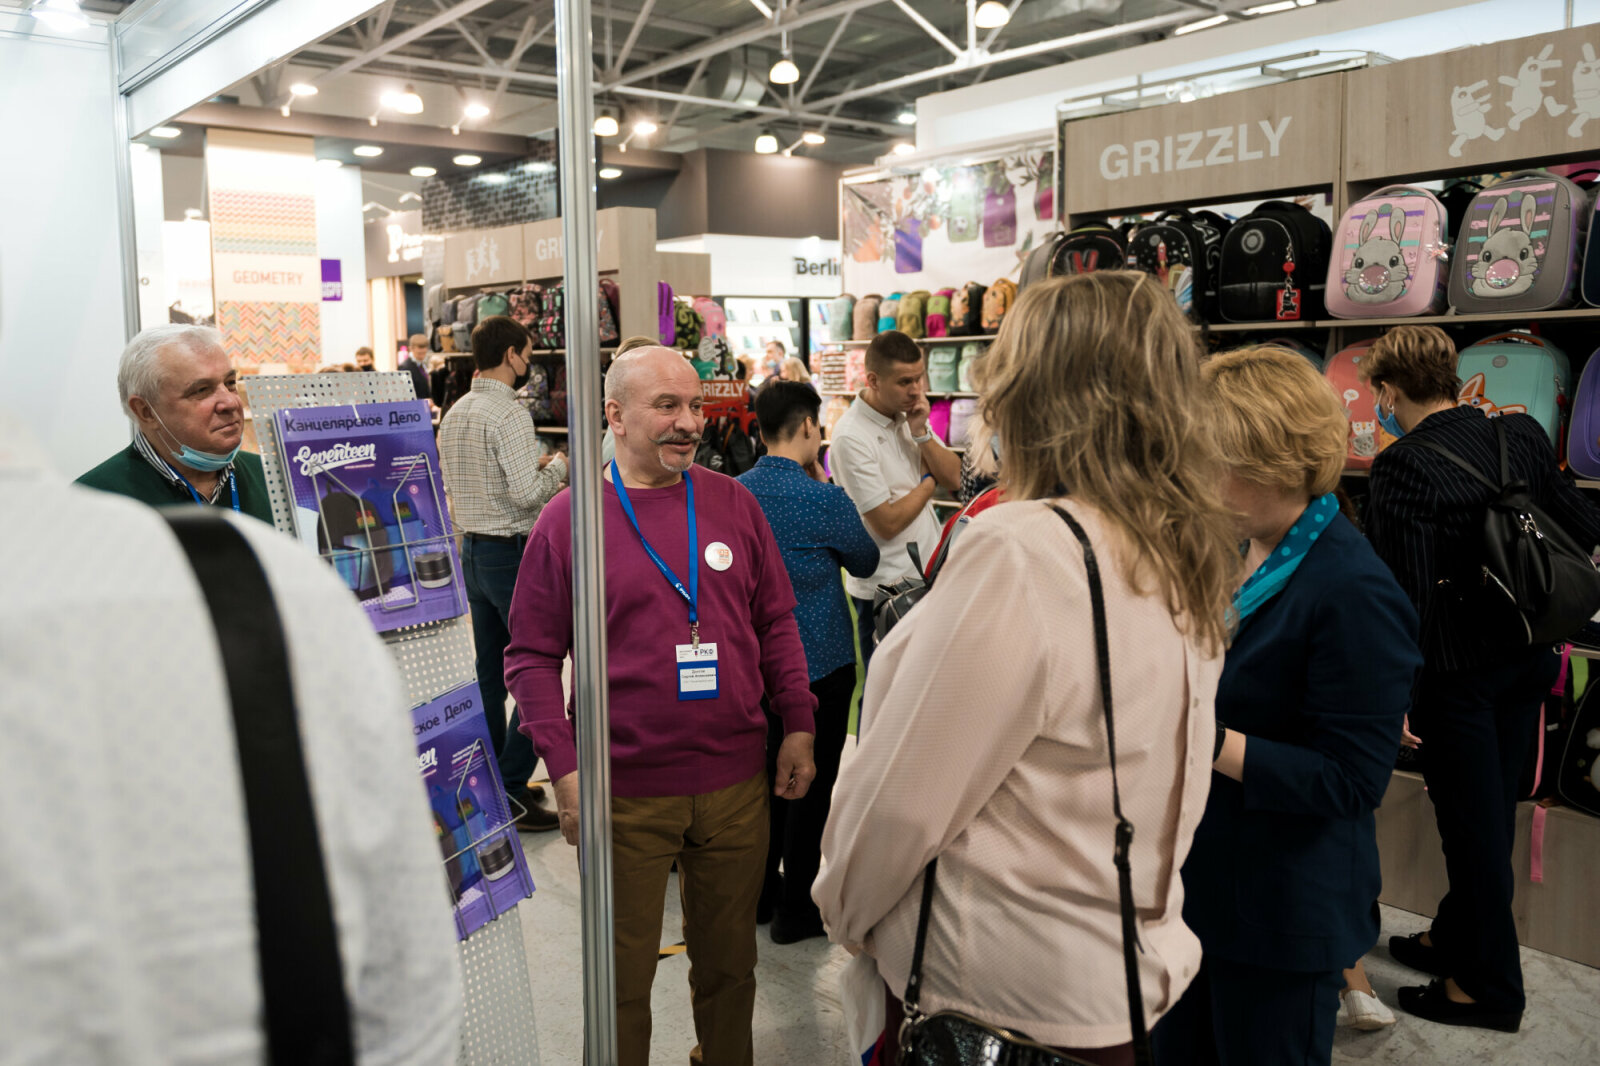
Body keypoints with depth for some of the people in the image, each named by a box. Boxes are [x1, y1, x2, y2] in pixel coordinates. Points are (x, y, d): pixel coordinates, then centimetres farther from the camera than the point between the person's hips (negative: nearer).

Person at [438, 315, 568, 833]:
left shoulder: (454, 413, 10)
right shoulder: (509, 413, -16)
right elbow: (526, 493, -24)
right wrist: (557, 466, -4)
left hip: (472, 549, 9)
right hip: (513, 552, -9)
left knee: (489, 670, 16)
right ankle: (511, 788, 1)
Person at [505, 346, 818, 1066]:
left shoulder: (734, 504, 4)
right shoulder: (568, 518, -5)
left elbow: (776, 622, 10)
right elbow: (532, 654, -4)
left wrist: (798, 724, 4)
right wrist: (565, 768, -11)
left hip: (737, 783, 3)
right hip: (624, 794, -3)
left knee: (729, 958, 19)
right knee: (623, 972, 12)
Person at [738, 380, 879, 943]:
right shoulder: (823, 500, -19)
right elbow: (865, 560, -2)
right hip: (819, 663, -6)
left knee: (770, 771, 19)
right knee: (812, 782, 7)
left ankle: (761, 891, 30)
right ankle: (796, 908, 17)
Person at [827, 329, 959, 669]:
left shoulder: (909, 415, 6)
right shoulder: (851, 437, -19)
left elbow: (954, 479, 3)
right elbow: (888, 523, -20)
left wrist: (921, 434, -11)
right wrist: (930, 480, -5)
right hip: (886, 589, -7)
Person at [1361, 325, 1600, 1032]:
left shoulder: (1404, 466, -21)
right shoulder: (1522, 436, -2)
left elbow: (1407, 594, -22)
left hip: (1456, 670, -7)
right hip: (1529, 658, 7)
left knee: (1471, 821, 6)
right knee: (1494, 810, 19)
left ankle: (1489, 985, 22)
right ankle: (1456, 939, 38)